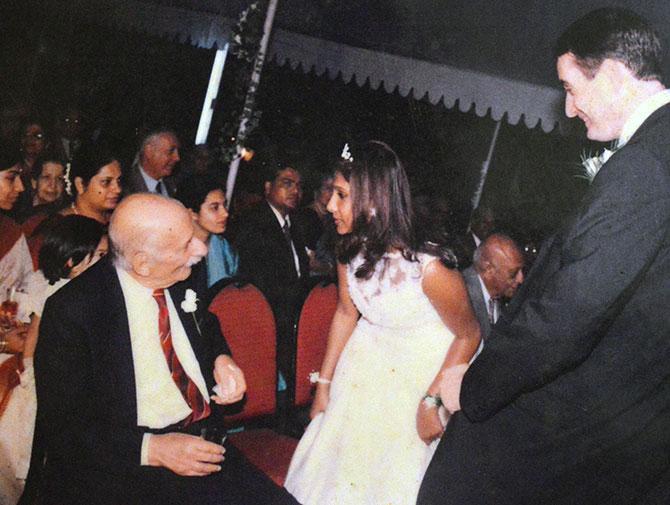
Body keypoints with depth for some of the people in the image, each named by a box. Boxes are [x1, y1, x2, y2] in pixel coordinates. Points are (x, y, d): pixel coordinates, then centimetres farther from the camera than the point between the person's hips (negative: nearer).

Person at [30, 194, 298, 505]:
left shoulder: (181, 279, 2)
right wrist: (150, 449, -22)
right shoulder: (70, 311, -13)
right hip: (126, 464, -5)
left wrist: (222, 358, 2)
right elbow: (59, 425, -11)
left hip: (204, 444, 6)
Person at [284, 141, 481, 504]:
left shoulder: (429, 268, -32)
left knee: (402, 474, 8)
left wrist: (432, 401, -17)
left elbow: (468, 335, -18)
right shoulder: (350, 251, -14)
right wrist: (324, 382, 5)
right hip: (370, 362, 5)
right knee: (344, 459, 14)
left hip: (425, 369, -5)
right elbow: (346, 313, 2)